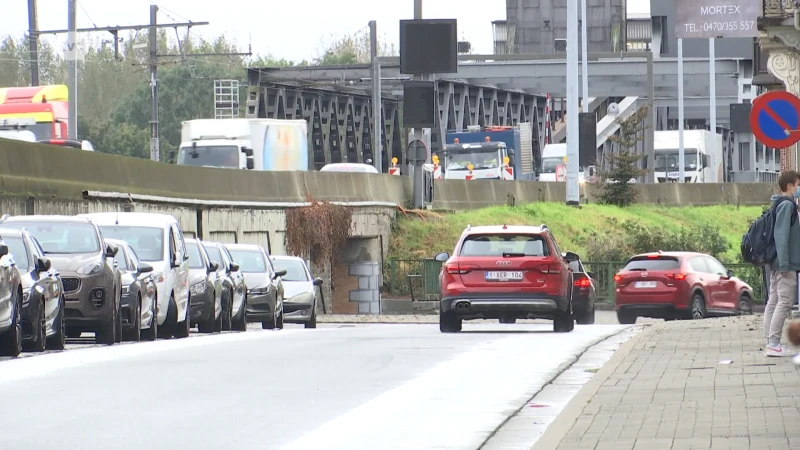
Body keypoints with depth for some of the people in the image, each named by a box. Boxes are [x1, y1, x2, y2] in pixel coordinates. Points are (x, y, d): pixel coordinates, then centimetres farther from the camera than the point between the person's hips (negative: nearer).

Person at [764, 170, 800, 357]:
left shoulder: (778, 206, 16)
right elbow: (782, 234, -19)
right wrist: (784, 263, -22)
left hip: (776, 264, 10)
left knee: (774, 302, 8)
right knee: (785, 302, -10)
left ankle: (771, 343, 9)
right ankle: (774, 344, -14)